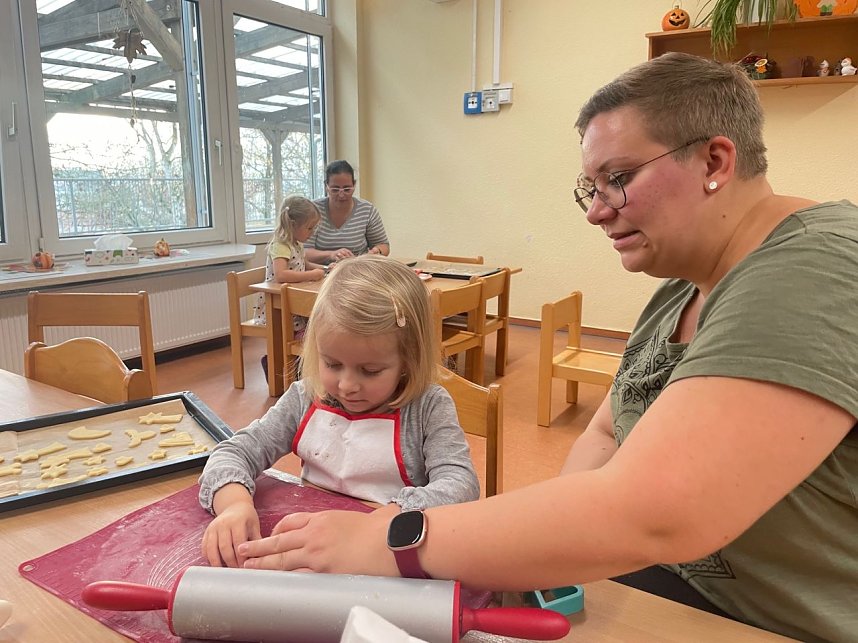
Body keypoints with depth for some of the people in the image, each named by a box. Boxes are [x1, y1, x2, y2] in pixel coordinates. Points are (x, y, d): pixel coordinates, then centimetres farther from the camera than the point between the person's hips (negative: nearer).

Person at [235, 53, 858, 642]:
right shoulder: (682, 292, 3)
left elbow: (650, 519, -35)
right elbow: (608, 435, 4)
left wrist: (382, 541, -29)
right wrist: (527, 548, -14)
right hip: (680, 587, 6)